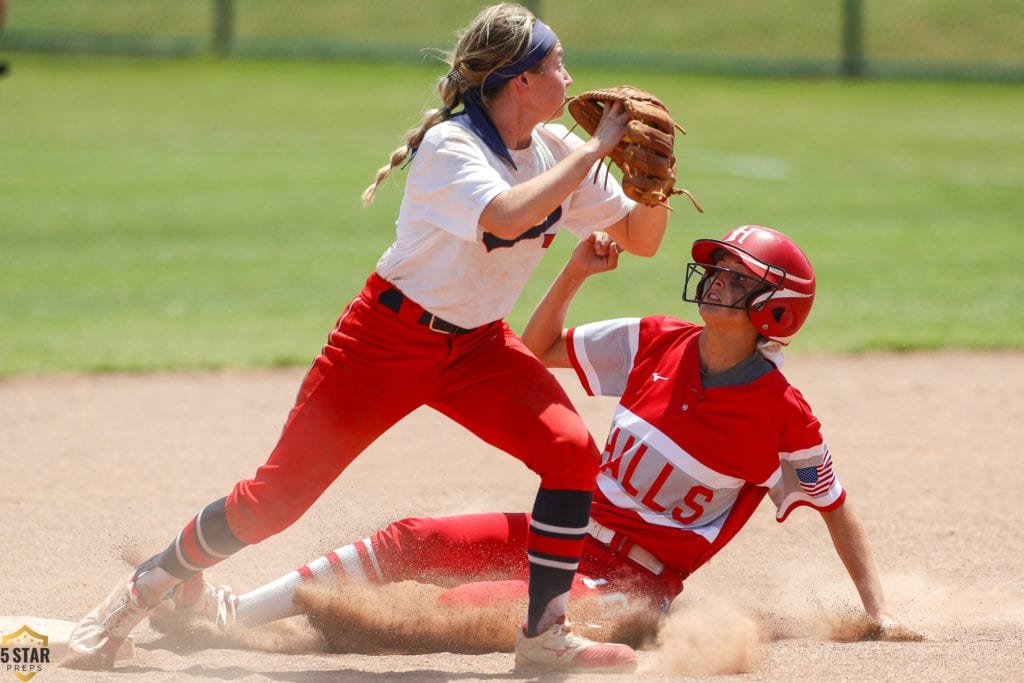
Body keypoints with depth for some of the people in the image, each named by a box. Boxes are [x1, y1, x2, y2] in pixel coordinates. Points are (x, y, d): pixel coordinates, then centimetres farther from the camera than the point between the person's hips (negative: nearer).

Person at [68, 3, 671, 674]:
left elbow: (643, 239, 4)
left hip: (478, 344, 6)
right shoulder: (449, 146, -22)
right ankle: (145, 588, 15)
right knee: (279, 495, -6)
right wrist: (596, 149, -34)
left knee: (573, 453, -18)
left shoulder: (556, 150, -2)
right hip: (391, 336, -6)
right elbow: (507, 216, -42)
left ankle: (545, 633, -7)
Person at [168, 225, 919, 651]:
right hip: (570, 530, 6)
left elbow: (837, 507, 0)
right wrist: (576, 270, -4)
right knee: (410, 542, -10)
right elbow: (539, 348, 11)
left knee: (464, 606, -28)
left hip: (633, 584, -6)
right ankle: (238, 611, -11)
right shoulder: (655, 345, 3)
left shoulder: (781, 414, -11)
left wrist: (878, 611, -5)